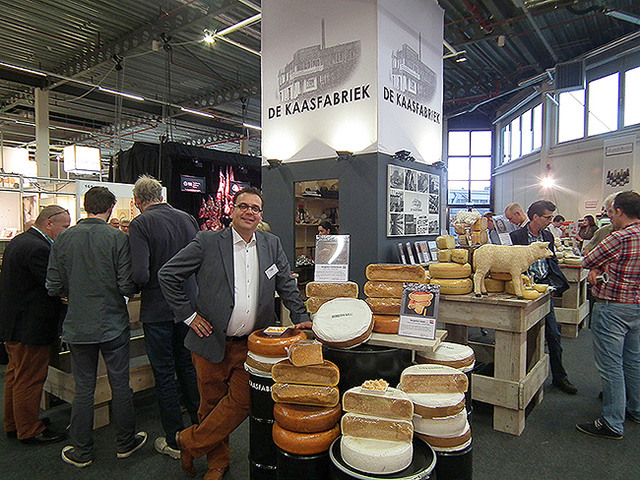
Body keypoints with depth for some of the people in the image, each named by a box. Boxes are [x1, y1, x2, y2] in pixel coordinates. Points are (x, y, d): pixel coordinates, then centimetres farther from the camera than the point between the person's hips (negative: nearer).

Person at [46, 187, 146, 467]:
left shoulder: (63, 239, -3)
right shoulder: (118, 238, -13)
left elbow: (54, 287, -1)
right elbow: (127, 286, -16)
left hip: (78, 326, 3)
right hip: (113, 325, -3)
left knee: (83, 389, 13)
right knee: (120, 385, 11)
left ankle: (81, 452, 26)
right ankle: (125, 443, 27)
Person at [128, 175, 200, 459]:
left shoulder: (140, 224, -14)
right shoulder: (188, 219, 1)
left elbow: (140, 274, -23)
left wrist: (137, 286, -1)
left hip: (157, 310, -5)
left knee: (164, 374, 8)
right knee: (188, 367, 18)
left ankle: (175, 441, 19)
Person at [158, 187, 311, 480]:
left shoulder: (272, 244, 6)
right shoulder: (207, 242, -5)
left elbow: (287, 285, 12)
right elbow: (168, 274, -1)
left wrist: (301, 317, 2)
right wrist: (188, 315, -3)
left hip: (251, 345, 2)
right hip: (212, 343, -2)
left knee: (241, 402, -1)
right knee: (212, 403, 12)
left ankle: (190, 442, 23)